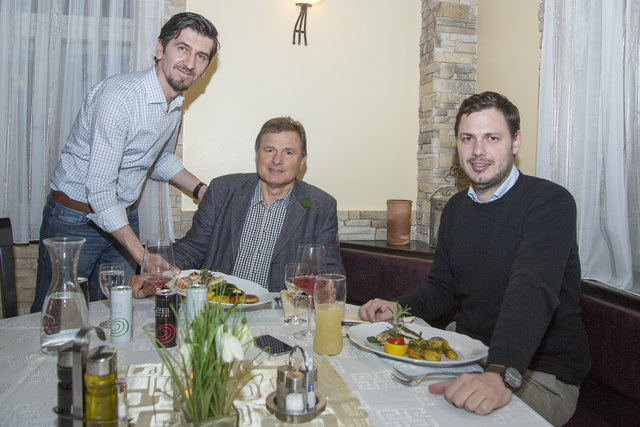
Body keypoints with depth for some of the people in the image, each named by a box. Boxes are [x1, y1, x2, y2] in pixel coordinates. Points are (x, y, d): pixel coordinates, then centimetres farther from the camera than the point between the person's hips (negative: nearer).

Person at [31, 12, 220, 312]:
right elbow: (99, 189, -29)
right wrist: (144, 257, -31)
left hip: (124, 218, 7)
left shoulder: (175, 103, 2)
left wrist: (201, 190, 5)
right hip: (76, 218, -7)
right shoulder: (118, 97, -25)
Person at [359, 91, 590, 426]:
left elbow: (532, 292, -31)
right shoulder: (456, 208, 7)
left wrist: (501, 376, -44)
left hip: (541, 373, -6)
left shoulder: (550, 202, -15)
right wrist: (398, 308, -6)